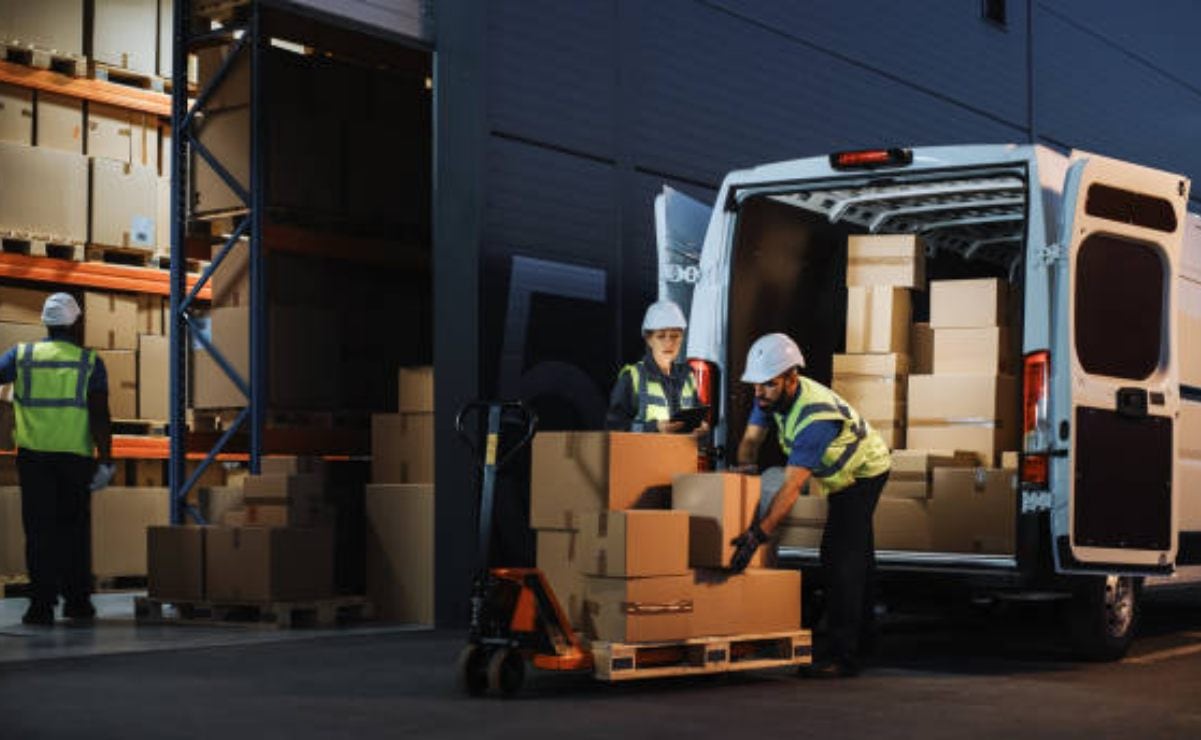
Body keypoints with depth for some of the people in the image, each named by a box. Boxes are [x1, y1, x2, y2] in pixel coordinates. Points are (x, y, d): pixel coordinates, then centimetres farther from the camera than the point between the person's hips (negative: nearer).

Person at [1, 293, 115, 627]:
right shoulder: (90, 362, -1)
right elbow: (100, 416, -8)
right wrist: (106, 462, -8)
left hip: (33, 455, 0)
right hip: (75, 456, 0)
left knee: (40, 530, 3)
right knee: (74, 529, 11)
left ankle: (42, 605, 0)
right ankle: (77, 602, 14)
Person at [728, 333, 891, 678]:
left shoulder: (815, 416, -41)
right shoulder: (773, 395, -17)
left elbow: (792, 487, -46)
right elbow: (750, 441, -11)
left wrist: (758, 534, -51)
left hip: (865, 471, -9)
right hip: (844, 473, 9)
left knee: (840, 556, -20)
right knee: (856, 551, 24)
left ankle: (843, 654, -21)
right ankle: (861, 628, 43)